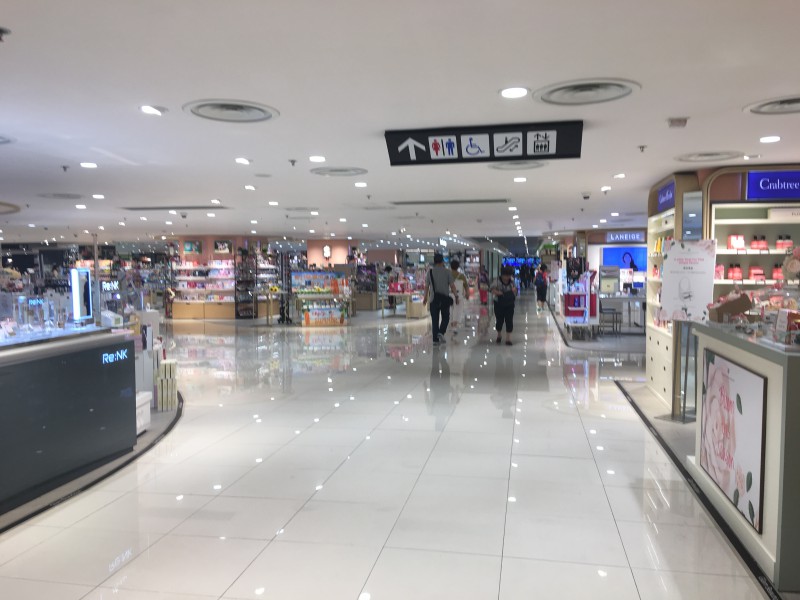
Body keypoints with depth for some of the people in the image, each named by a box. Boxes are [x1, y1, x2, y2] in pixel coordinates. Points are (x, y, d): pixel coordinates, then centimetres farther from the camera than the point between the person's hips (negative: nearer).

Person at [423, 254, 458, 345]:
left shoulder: (430, 272, 1)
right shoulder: (447, 272, -3)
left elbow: (426, 286, 4)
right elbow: (452, 285, -5)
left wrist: (425, 298, 15)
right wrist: (456, 296, 3)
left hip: (433, 299, 1)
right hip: (445, 298, -1)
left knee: (434, 319, 6)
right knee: (445, 317, 15)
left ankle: (435, 339, 4)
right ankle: (441, 332, -6)